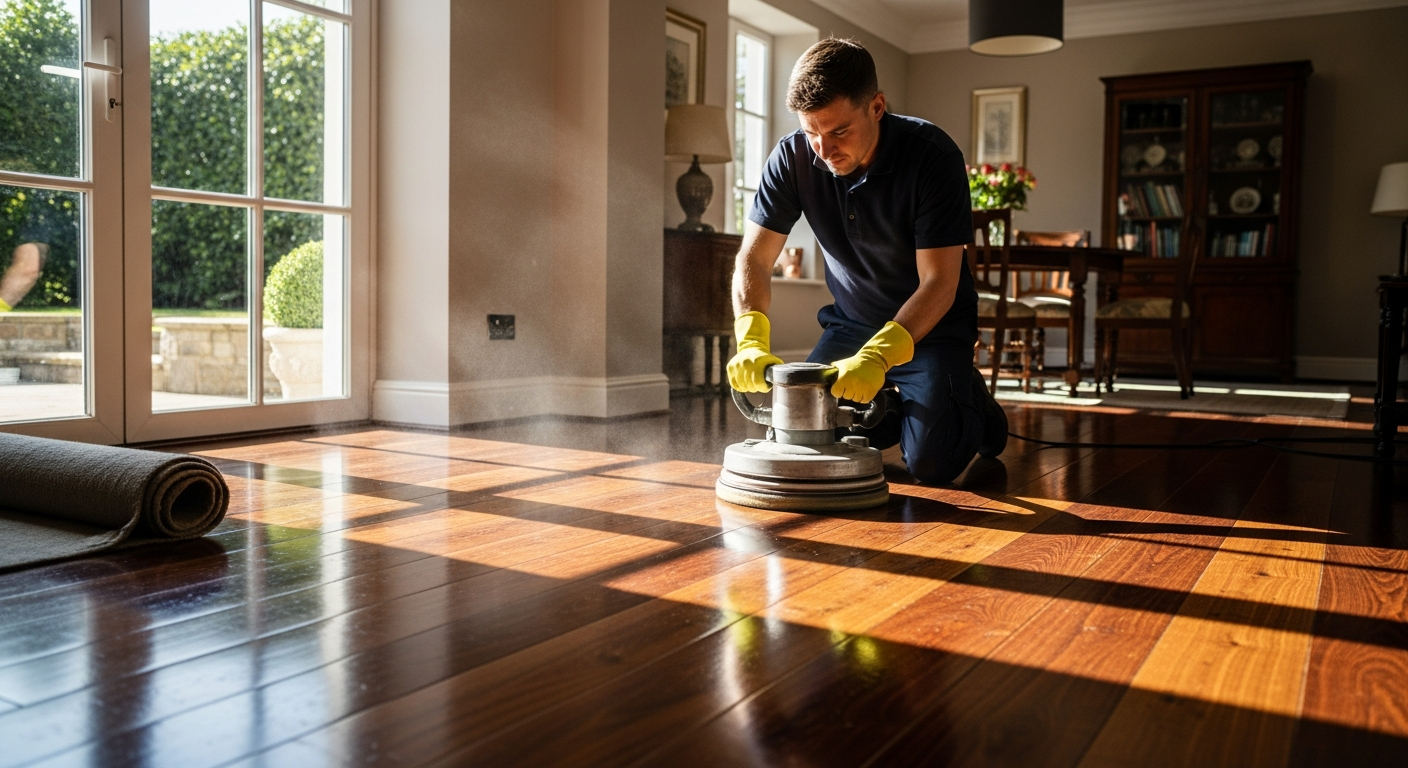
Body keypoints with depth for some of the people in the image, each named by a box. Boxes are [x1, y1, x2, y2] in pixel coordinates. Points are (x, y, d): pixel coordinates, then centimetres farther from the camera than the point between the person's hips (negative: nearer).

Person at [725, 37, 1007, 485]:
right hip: (852, 321, 4)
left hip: (932, 325, -4)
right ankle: (891, 408, 22)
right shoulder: (793, 158, -15)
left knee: (930, 461, -19)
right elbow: (754, 259, -15)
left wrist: (876, 356, -44)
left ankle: (974, 405, 16)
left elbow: (939, 283, -28)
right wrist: (751, 341, -34)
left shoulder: (932, 156, -25)